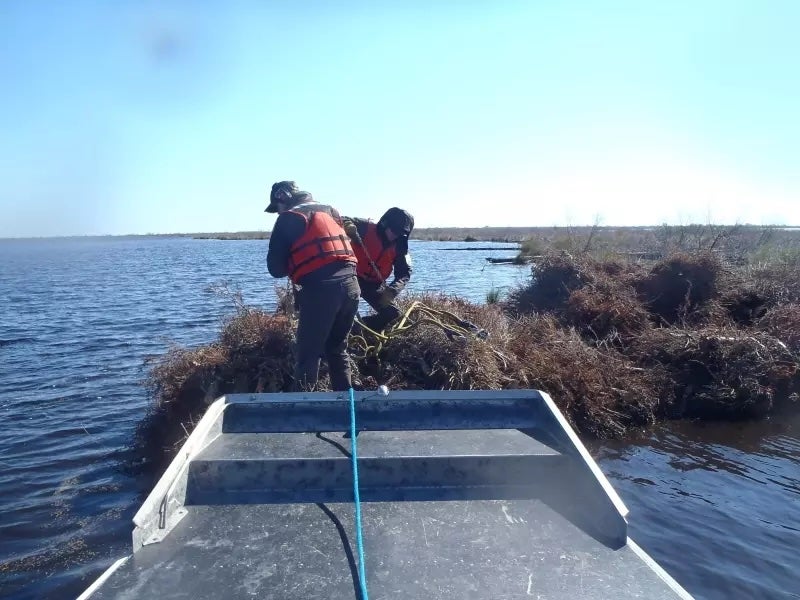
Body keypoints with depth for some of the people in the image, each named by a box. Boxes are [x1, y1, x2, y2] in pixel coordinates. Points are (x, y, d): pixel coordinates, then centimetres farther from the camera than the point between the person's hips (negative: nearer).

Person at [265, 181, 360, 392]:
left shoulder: (288, 218, 4)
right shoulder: (329, 210, 23)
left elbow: (276, 268, 4)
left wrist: (294, 265, 20)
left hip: (320, 289, -6)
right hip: (350, 283, 7)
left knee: (308, 354, 2)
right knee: (338, 349, 19)